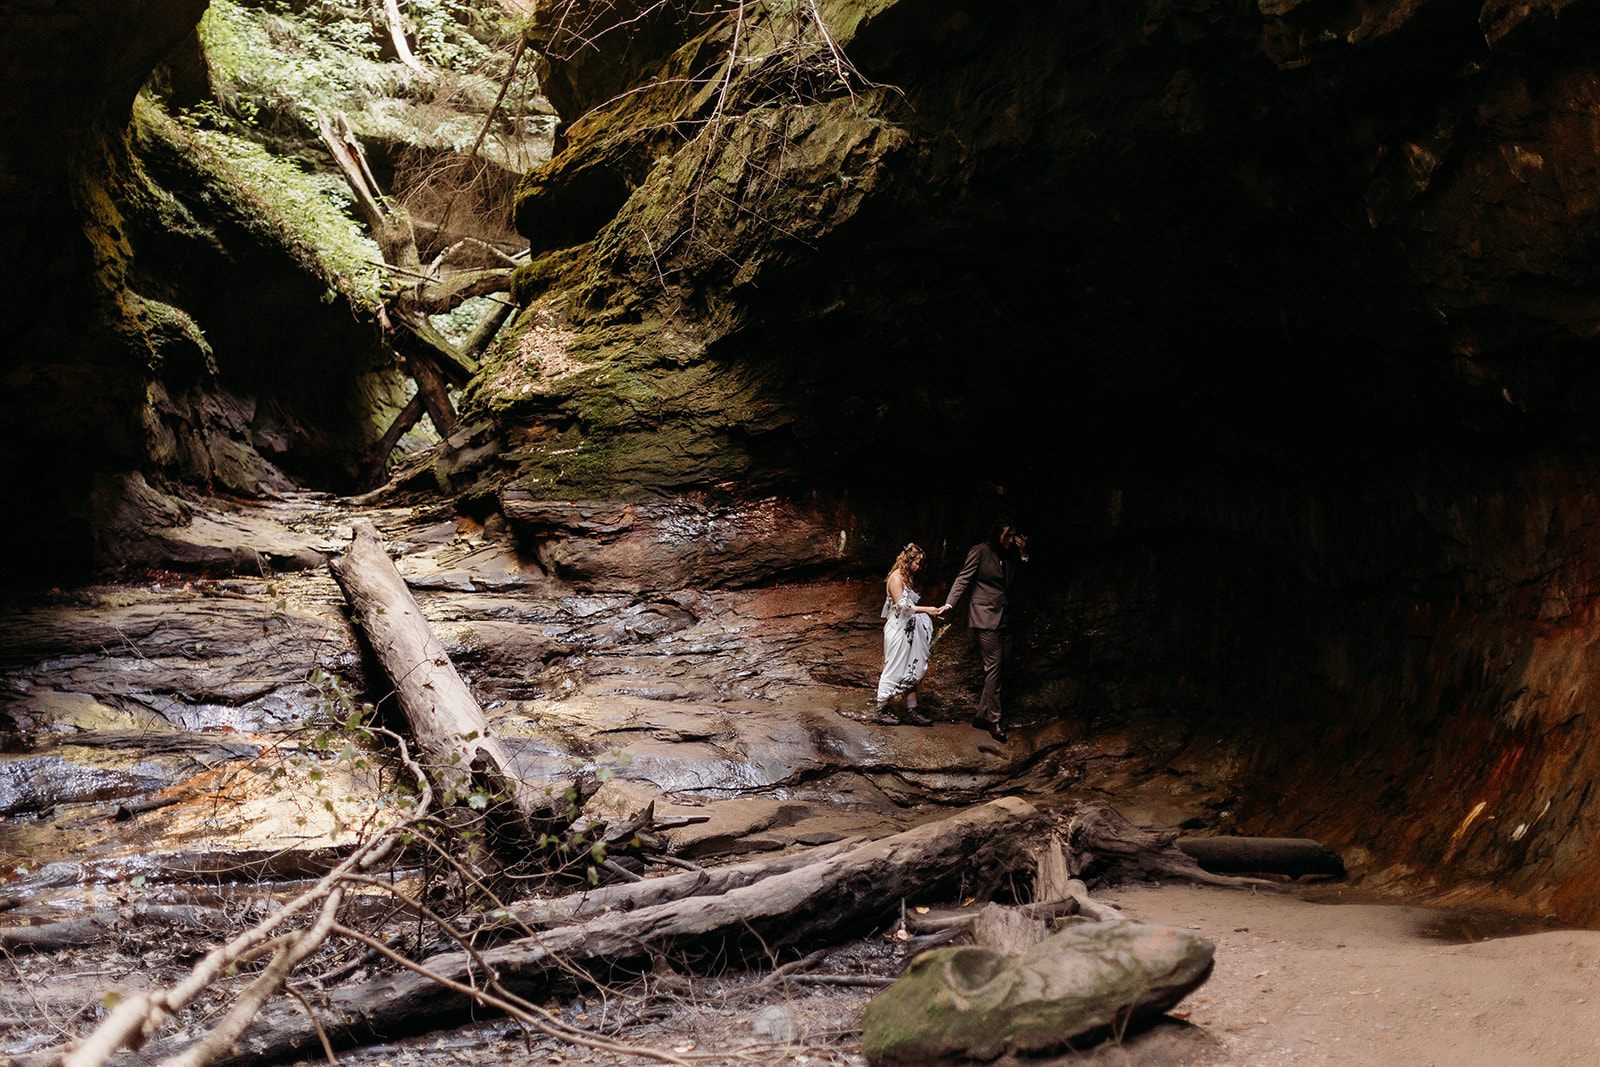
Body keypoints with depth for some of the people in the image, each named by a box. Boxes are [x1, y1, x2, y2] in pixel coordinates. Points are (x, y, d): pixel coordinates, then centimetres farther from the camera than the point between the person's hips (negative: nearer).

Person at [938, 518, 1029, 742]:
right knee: (994, 665, -11)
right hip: (985, 616, -7)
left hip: (1003, 618, 7)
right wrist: (949, 604, -18)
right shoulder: (980, 552, -6)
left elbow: (1018, 580, 11)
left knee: (1004, 664, 5)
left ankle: (982, 715, 14)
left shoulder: (1011, 555, 13)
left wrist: (1023, 556, 2)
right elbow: (963, 579, -8)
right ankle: (993, 721, -8)